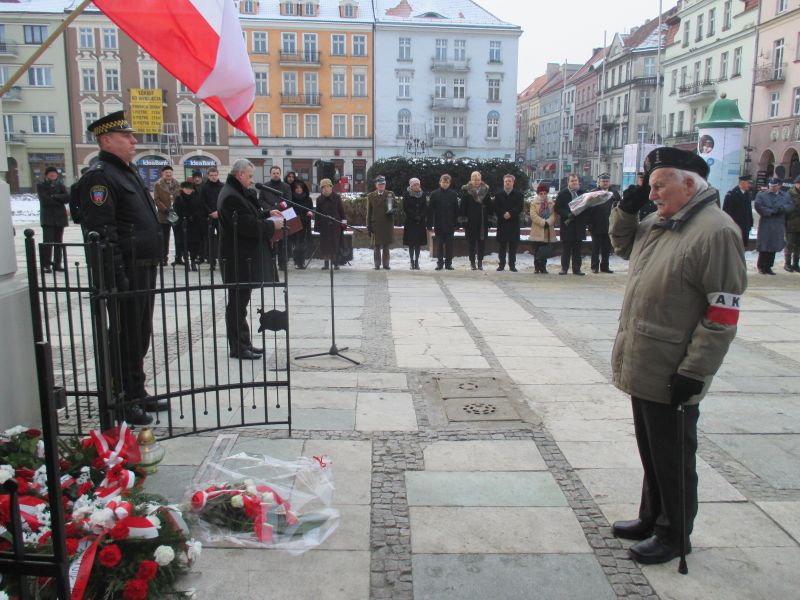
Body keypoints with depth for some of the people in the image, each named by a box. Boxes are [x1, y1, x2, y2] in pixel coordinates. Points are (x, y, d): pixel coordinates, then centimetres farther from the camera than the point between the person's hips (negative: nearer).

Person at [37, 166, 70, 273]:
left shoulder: (61, 186, 13)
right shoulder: (41, 186, 6)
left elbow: (67, 198, -2)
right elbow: (44, 200, -8)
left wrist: (54, 196, -11)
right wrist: (60, 200, -6)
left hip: (60, 217, 3)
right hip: (47, 217, -3)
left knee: (59, 241, 4)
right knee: (48, 241, -10)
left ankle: (57, 264, 9)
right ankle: (46, 264, -8)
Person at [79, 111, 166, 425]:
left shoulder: (127, 171, 19)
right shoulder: (100, 175, -13)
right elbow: (101, 231, -21)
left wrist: (151, 264, 22)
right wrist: (117, 277, -24)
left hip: (144, 270, 10)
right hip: (125, 272, -10)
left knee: (141, 334, 17)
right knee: (126, 337, -1)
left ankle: (137, 393, 30)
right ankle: (123, 404, 11)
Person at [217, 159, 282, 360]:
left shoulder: (237, 192, 14)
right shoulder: (231, 196, -19)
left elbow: (249, 214, 25)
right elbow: (246, 225, -26)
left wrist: (267, 212, 10)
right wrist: (271, 226, -15)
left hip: (246, 256, 11)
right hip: (238, 258, -11)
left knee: (241, 301, 15)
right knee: (237, 302, -3)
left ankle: (244, 343, 24)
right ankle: (238, 347, 5)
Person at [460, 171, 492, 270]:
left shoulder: (485, 190, 7)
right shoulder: (466, 190, 0)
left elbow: (489, 205, 7)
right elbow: (463, 205, -2)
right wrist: (463, 217, -8)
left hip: (483, 220, 2)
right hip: (471, 220, -2)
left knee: (482, 240, 4)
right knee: (472, 241, 3)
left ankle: (480, 261, 13)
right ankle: (472, 261, 12)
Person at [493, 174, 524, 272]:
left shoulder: (518, 194, 6)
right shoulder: (498, 194, 11)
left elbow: (520, 207, -3)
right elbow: (496, 208, 2)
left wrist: (510, 213, -15)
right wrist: (503, 214, -13)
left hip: (514, 223, -1)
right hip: (501, 222, 1)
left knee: (513, 244, 0)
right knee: (501, 244, 2)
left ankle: (512, 265, 5)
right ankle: (501, 264, 8)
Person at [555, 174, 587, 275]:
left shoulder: (583, 193, 9)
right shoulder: (562, 194, 3)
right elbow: (557, 208, -3)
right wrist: (568, 215, -17)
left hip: (579, 225, 2)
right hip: (567, 225, -2)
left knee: (577, 248, 6)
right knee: (566, 248, 1)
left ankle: (576, 269, 10)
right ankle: (564, 268, 7)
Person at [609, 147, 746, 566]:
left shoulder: (716, 231, -17)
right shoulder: (660, 223, 10)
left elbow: (723, 312, -20)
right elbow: (624, 246, 28)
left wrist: (694, 371, -21)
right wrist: (626, 209, 9)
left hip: (672, 376, -8)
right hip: (642, 367, 8)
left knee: (672, 457, 8)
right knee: (650, 450, 21)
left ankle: (674, 535, 26)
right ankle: (652, 519, 38)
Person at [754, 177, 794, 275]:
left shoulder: (785, 196, 13)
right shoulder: (761, 195, 3)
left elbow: (791, 206, 2)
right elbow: (757, 206, -10)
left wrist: (782, 208, -17)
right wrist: (770, 212, -13)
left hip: (779, 226, 3)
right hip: (765, 225, -3)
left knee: (774, 247, 6)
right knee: (764, 246, -2)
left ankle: (768, 267, 13)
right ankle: (761, 266, 8)